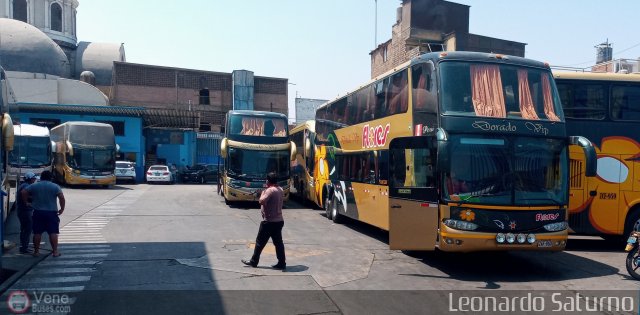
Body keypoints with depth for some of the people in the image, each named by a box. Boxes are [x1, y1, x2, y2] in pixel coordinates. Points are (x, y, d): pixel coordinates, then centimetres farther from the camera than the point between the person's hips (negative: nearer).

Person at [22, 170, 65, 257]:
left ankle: (36, 251, 16)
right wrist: (62, 208, -4)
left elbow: (23, 192, 0)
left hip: (38, 212, 2)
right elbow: (61, 197, -12)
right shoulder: (55, 186, -1)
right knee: (53, 232, 0)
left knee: (37, 233, 10)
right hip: (52, 212, -2)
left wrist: (27, 202, 11)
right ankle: (55, 251, -1)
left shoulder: (34, 186, 5)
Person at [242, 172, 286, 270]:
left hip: (269, 221, -8)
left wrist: (263, 192, -7)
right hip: (279, 220, 8)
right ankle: (282, 263, 8)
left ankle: (254, 261, 16)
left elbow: (261, 201, -26)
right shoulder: (280, 190, 10)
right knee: (278, 242, 9)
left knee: (260, 242, 5)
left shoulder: (270, 190, -18)